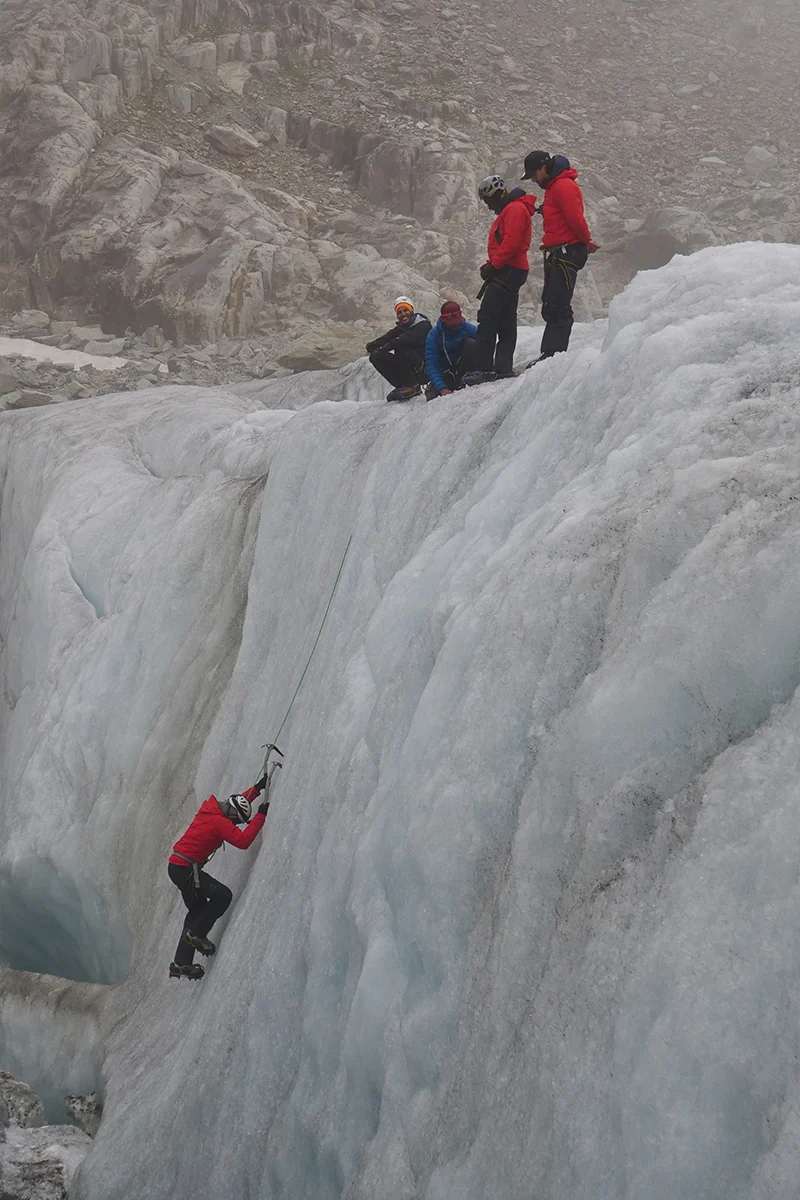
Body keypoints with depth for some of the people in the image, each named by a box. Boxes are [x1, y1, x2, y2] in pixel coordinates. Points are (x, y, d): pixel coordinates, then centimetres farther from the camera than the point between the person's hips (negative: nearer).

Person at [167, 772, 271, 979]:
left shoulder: (209, 809, 9)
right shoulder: (220, 822, -19)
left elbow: (239, 801, 28)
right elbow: (243, 841, -28)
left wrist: (258, 788, 25)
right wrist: (261, 816, -22)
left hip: (177, 867, 10)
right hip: (186, 869, -10)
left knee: (198, 910, 15)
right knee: (223, 895, -14)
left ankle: (181, 963, 17)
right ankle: (195, 934, -2)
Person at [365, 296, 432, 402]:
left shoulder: (423, 326, -9)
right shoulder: (399, 328, 13)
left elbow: (408, 338, -28)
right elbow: (387, 338, -5)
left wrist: (389, 345, -38)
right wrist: (373, 345, -25)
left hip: (423, 370, -7)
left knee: (401, 348, -31)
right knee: (376, 356, -6)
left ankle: (412, 386, -19)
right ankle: (402, 386, -5)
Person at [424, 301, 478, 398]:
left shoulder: (468, 328, -12)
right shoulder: (433, 335, -14)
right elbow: (431, 364, -19)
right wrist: (442, 388, -31)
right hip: (444, 373, -1)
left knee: (471, 343, -23)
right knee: (432, 397, -27)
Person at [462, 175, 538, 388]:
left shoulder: (515, 209, -8)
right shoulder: (507, 212, 25)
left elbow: (511, 243, -20)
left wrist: (493, 265, -19)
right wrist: (490, 266, 10)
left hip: (508, 271, -11)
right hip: (509, 272, 11)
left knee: (487, 318, -16)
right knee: (505, 324, 8)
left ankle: (484, 368, -20)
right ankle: (503, 368, 8)